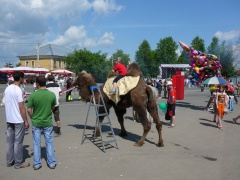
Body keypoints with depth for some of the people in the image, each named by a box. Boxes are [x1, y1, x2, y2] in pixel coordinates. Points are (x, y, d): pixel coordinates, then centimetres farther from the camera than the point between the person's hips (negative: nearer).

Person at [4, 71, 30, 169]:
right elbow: (21, 107, -18)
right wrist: (26, 121, -12)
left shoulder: (7, 89, 6)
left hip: (9, 119, 8)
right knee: (18, 142, 2)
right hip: (18, 120, -8)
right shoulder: (18, 90, -18)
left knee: (9, 141, 14)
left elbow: (8, 103, 14)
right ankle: (18, 163, 12)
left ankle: (9, 161, 24)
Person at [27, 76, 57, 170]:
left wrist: (33, 118, 7)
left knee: (36, 144, 12)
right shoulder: (52, 94, -9)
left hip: (36, 123, -1)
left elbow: (29, 110, -10)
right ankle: (52, 163, 19)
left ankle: (36, 164, 21)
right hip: (48, 123, 1)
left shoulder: (33, 95, -14)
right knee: (49, 143, 12)